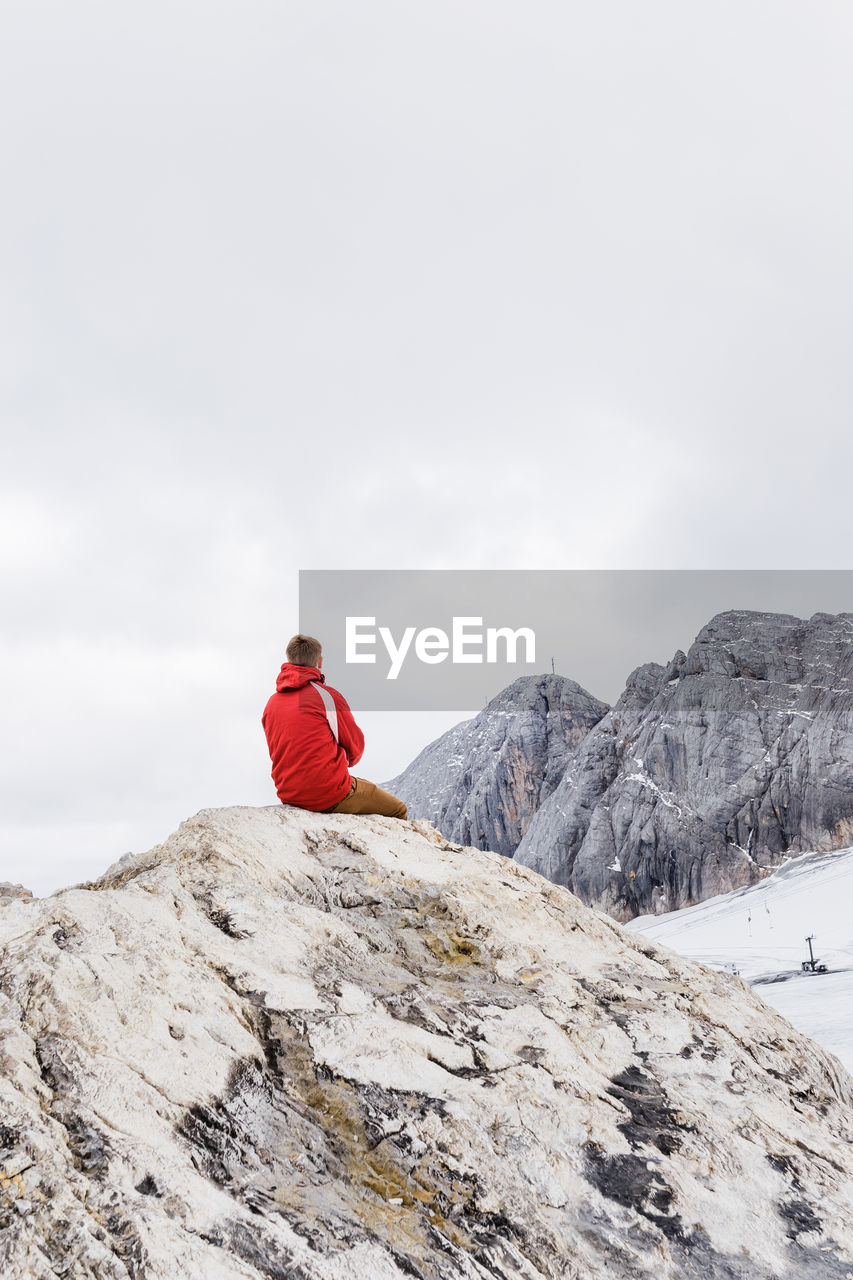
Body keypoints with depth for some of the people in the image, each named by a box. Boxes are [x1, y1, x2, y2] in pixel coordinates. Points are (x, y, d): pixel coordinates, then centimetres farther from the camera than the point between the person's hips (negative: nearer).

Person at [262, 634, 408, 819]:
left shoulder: (271, 703, 6)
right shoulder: (328, 696, -12)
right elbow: (355, 745, -1)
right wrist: (347, 761, 23)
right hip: (330, 795, -7)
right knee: (398, 810, 7)